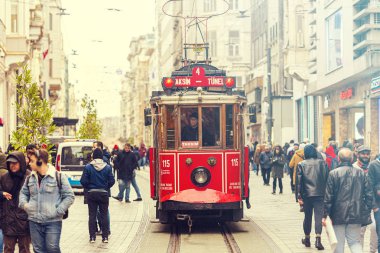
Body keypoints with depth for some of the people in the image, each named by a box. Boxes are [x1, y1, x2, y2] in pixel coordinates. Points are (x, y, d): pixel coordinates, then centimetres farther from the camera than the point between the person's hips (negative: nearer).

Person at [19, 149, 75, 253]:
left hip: (53, 221, -5)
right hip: (34, 221, 5)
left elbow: (69, 196, -4)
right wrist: (23, 203, 4)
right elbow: (23, 192, 26)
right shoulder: (30, 178, 10)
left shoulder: (58, 177, -6)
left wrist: (58, 211, -12)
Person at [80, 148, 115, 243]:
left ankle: (92, 237, 7)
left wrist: (88, 188, 7)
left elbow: (83, 181, -11)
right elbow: (112, 181, -6)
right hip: (104, 194, 1)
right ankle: (105, 237, 9)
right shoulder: (107, 167, -6)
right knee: (104, 215, 9)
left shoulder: (88, 167, -9)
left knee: (92, 215, 7)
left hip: (91, 193, -1)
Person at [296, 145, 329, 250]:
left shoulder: (301, 164, 0)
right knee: (318, 216, -4)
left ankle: (307, 239, 24)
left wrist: (299, 196, 0)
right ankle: (318, 239, -17)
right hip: (320, 194, -1)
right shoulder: (322, 163, 2)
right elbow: (327, 178, 3)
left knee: (307, 217, 13)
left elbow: (299, 181, -3)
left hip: (307, 194, 1)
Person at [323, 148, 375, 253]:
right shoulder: (361, 173, 1)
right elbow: (369, 194, 2)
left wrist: (326, 214, -4)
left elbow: (328, 196, -8)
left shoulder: (333, 173, -7)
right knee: (355, 242, 11)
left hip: (338, 214, -2)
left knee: (338, 243, 8)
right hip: (356, 215, 2)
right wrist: (366, 211, 11)